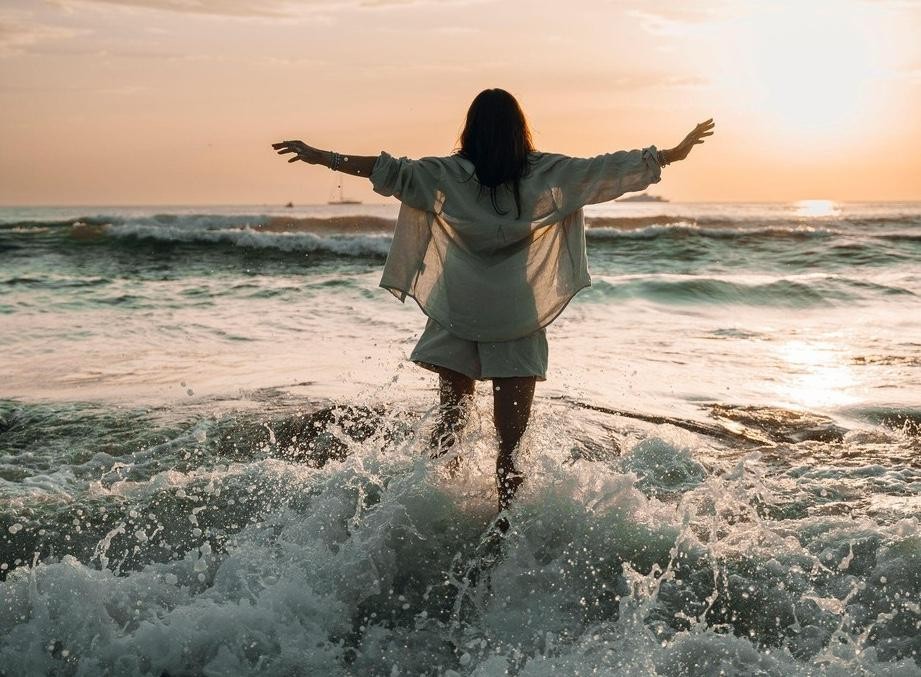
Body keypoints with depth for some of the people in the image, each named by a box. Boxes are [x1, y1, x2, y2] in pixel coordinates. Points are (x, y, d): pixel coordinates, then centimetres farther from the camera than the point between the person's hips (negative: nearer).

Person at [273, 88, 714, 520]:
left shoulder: (450, 175, -2)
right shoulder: (547, 174, -1)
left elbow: (393, 170, -7)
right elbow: (608, 169, 2)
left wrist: (322, 157, -4)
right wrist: (675, 153, 11)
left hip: (459, 318, 1)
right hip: (517, 323, -1)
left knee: (449, 422, 14)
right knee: (511, 441, 3)